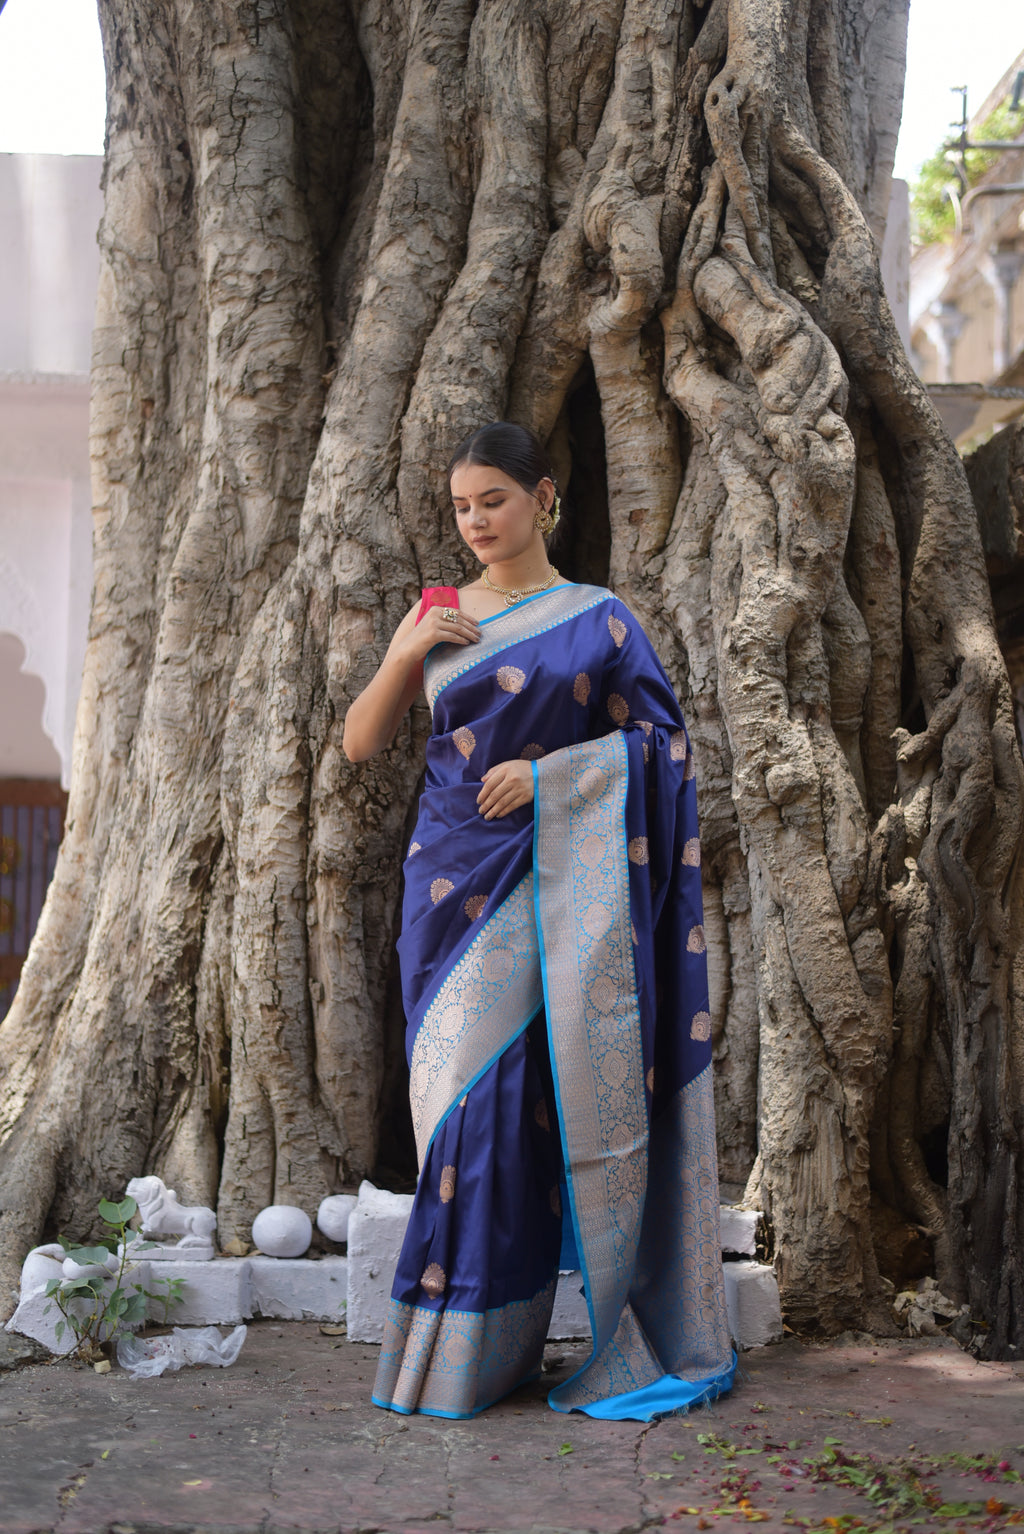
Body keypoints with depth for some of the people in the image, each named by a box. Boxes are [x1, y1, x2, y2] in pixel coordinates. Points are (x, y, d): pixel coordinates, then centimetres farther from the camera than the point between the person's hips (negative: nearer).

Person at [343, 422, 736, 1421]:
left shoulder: (596, 620, 4)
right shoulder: (436, 618, 12)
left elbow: (660, 742, 1)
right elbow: (360, 743, 11)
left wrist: (551, 771, -11)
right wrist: (406, 652, -4)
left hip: (551, 879, -3)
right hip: (456, 877, 3)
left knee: (512, 1095, -7)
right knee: (459, 1093, 0)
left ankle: (493, 1350, 4)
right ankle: (460, 1343, 8)